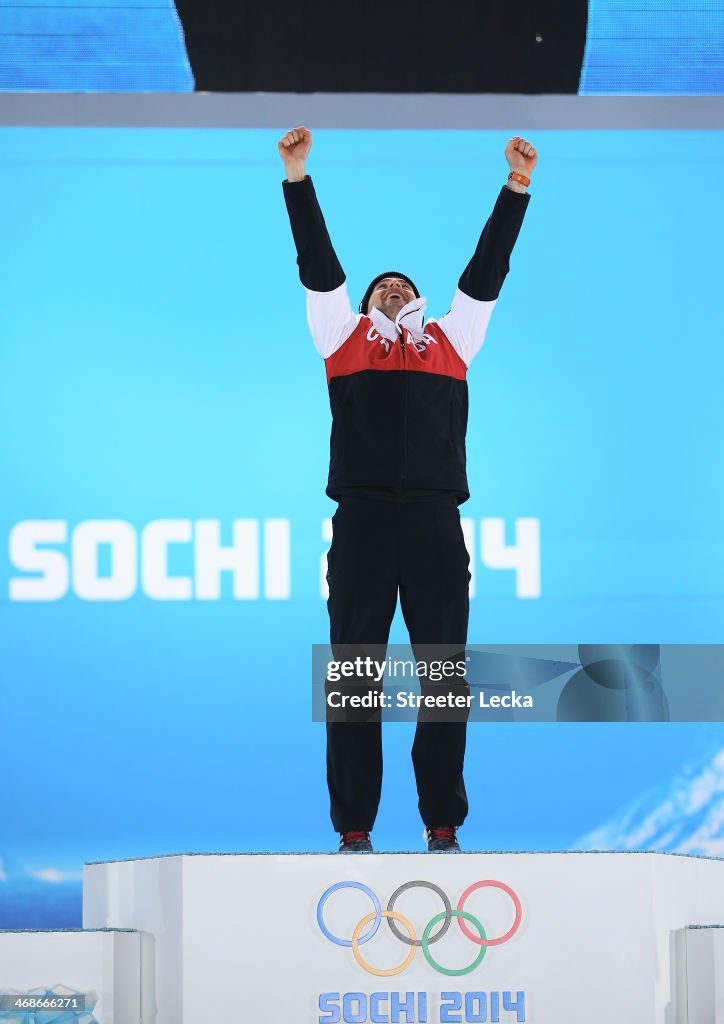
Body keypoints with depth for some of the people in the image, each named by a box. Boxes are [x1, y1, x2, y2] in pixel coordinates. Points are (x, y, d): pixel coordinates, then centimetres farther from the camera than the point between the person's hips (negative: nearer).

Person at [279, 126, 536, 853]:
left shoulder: (451, 339, 23)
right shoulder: (344, 335, 21)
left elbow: (488, 267, 21)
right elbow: (317, 262, 15)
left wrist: (517, 188, 15)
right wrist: (297, 179, 8)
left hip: (435, 521, 1)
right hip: (362, 518, -1)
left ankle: (443, 827, 2)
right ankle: (353, 829, -1)